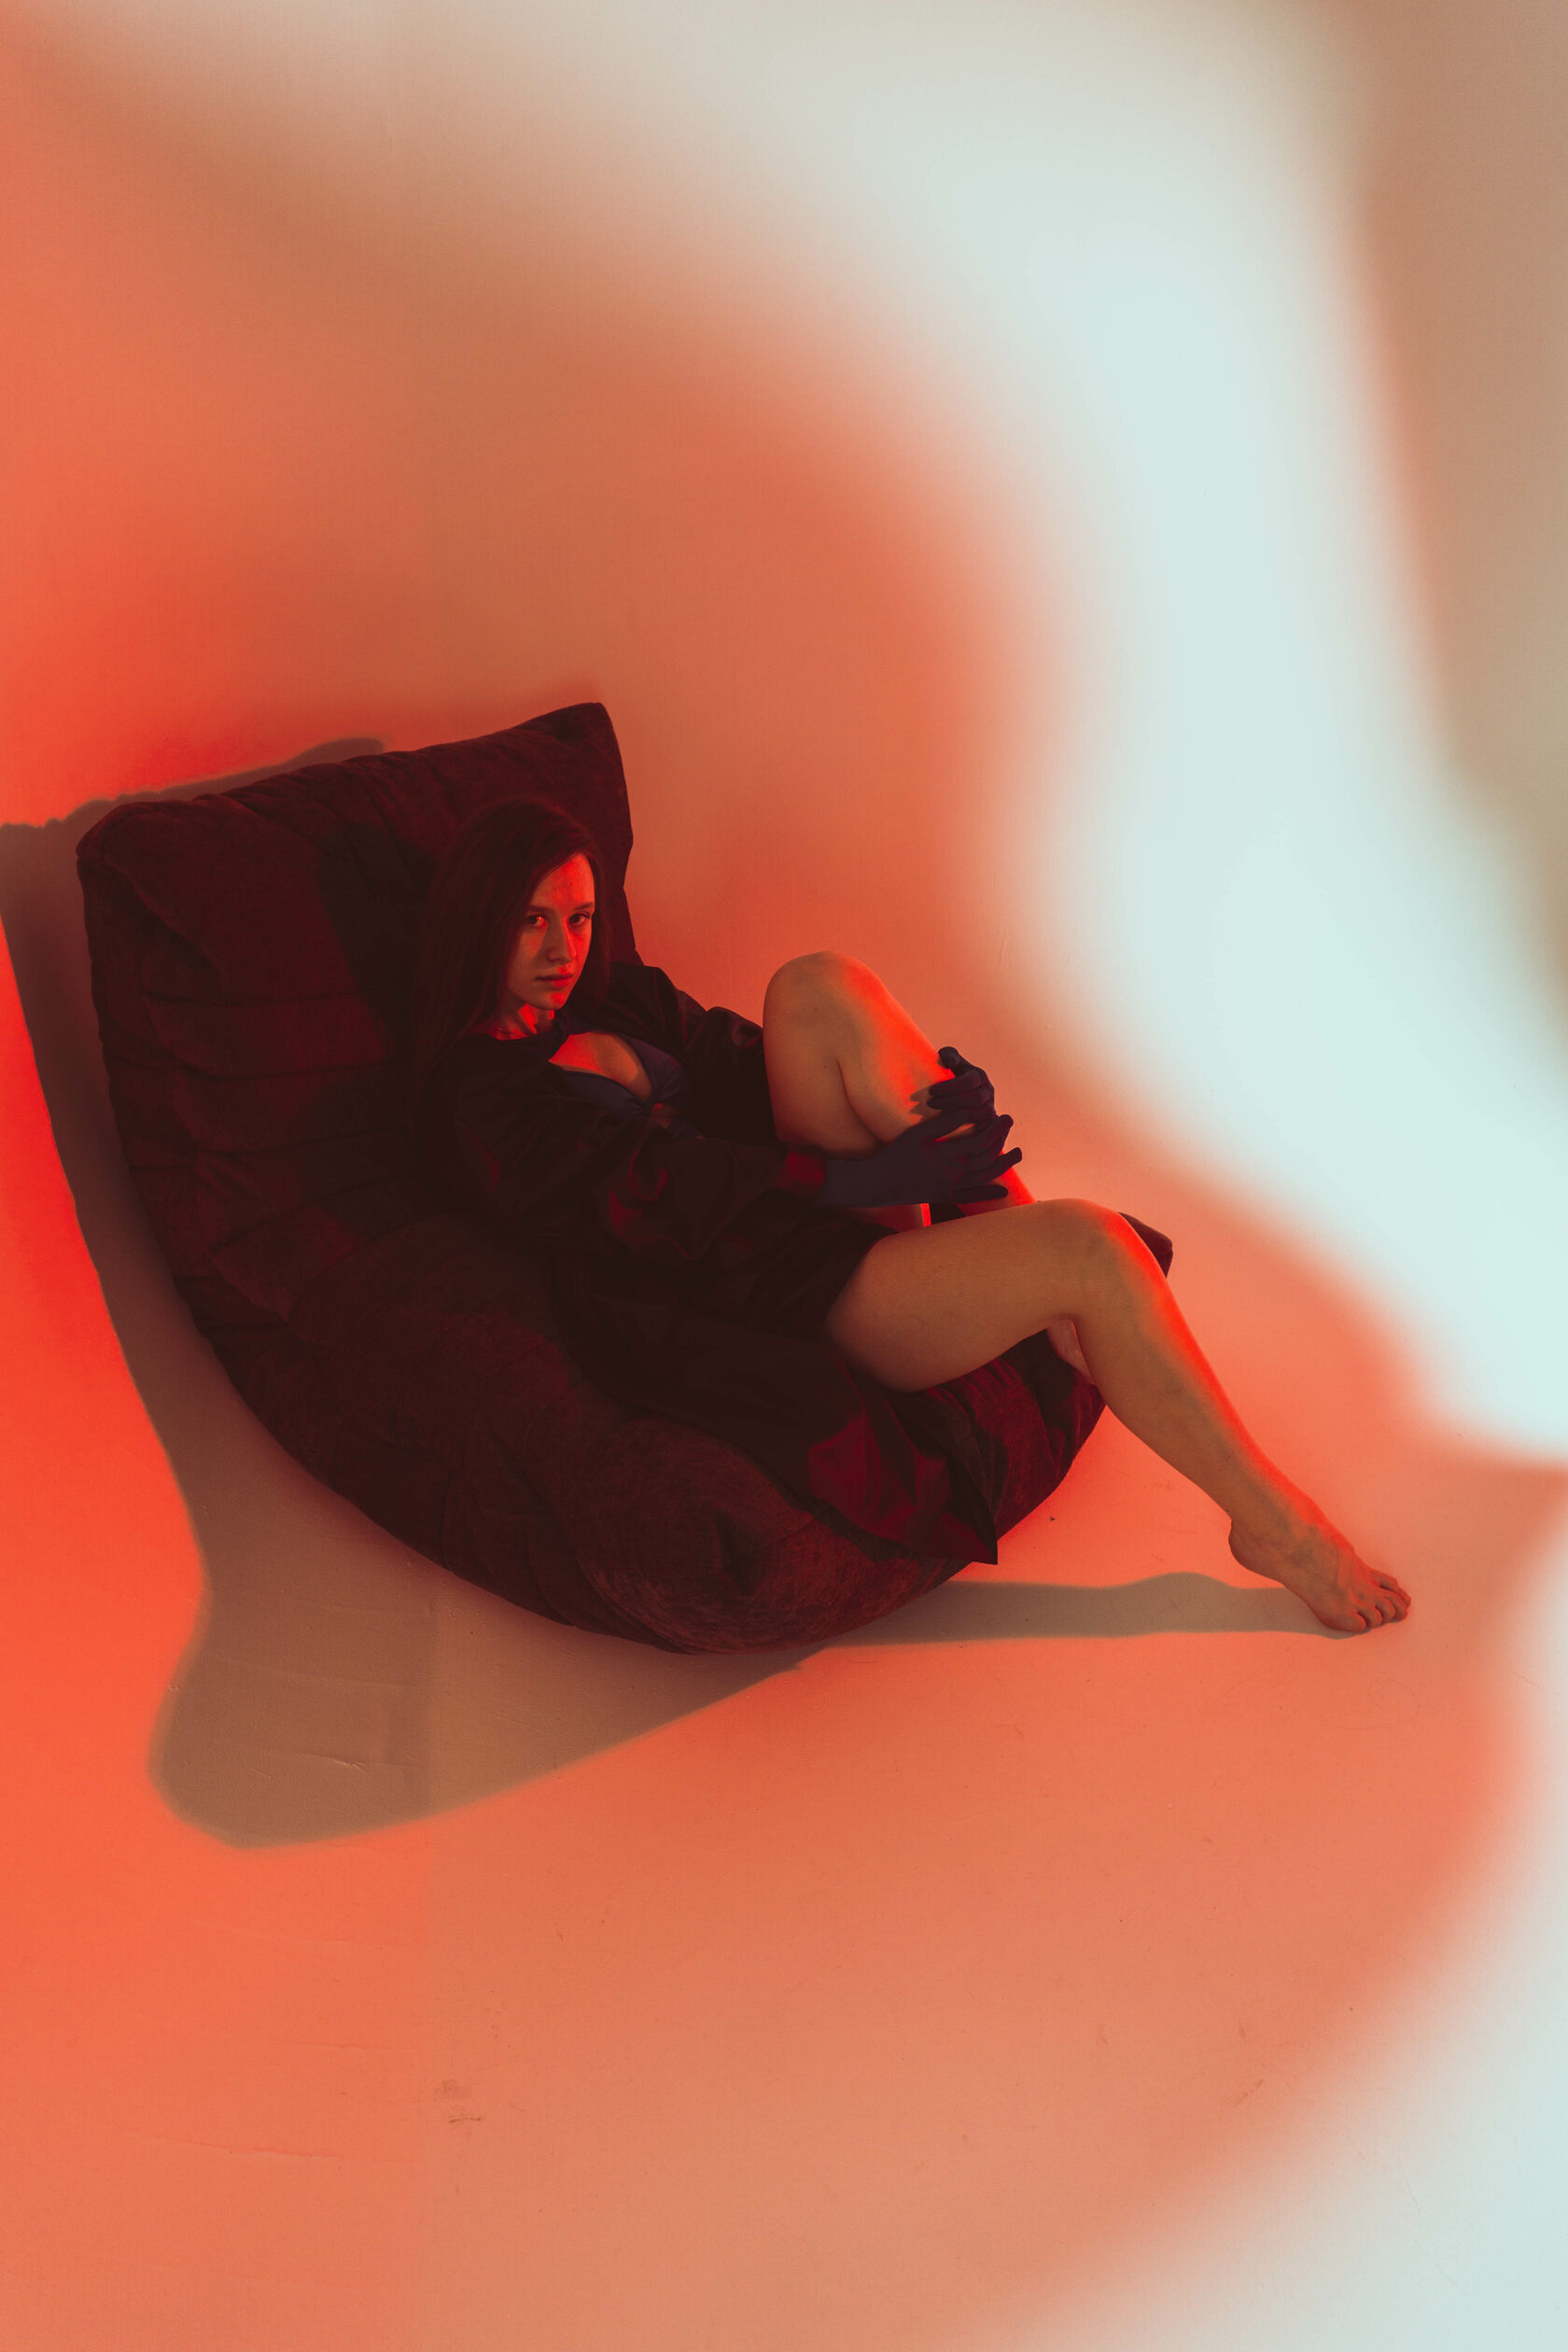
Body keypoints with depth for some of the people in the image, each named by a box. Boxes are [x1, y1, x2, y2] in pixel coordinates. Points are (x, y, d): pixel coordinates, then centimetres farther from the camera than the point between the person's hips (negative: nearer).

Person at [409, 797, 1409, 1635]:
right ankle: (1274, 1521, -10)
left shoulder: (616, 998, 20)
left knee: (820, 988, -16)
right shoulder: (476, 1098, -8)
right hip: (783, 1296, -8)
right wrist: (867, 1176, -21)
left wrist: (925, 1089, -5)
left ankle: (1003, 1222, -15)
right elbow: (658, 1189, -16)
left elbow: (740, 1064, 15)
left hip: (813, 1217, 8)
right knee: (1090, 1251, -25)